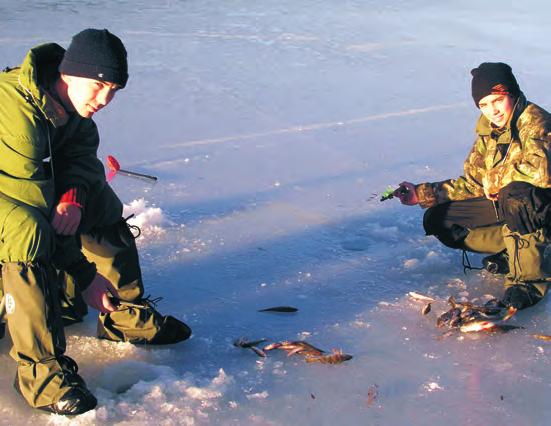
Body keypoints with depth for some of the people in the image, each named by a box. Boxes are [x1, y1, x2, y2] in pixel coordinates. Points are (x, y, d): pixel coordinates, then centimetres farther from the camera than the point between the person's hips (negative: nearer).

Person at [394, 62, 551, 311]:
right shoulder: (488, 131, 4)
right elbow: (472, 184, 8)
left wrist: (495, 179, -23)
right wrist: (422, 194, 2)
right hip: (504, 206, 8)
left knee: (515, 193, -41)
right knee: (437, 219, 2)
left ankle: (529, 277, -23)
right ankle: (512, 250, 2)